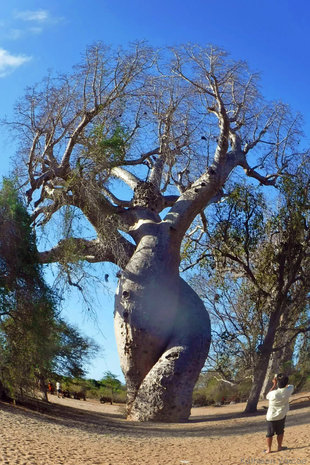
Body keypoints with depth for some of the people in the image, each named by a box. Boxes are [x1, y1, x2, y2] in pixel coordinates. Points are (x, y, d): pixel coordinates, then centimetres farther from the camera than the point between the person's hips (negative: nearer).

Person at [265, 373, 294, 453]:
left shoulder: (273, 393, -27)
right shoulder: (287, 391, -19)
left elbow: (267, 396, 0)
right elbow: (291, 386, 7)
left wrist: (274, 385, -1)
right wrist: (283, 383, 8)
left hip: (271, 416, -2)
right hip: (281, 416, 2)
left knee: (270, 433, 12)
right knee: (280, 432, 21)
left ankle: (268, 449, 15)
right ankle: (279, 447, 27)